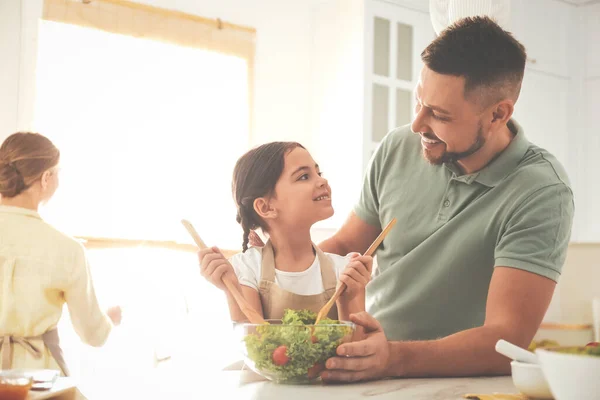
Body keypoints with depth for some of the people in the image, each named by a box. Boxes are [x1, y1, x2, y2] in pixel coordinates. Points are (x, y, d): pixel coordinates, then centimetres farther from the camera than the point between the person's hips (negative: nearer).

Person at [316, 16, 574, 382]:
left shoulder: (541, 193, -15)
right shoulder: (397, 149, -1)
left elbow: (507, 341, -21)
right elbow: (344, 246, 12)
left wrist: (394, 359, -36)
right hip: (369, 378, 5)